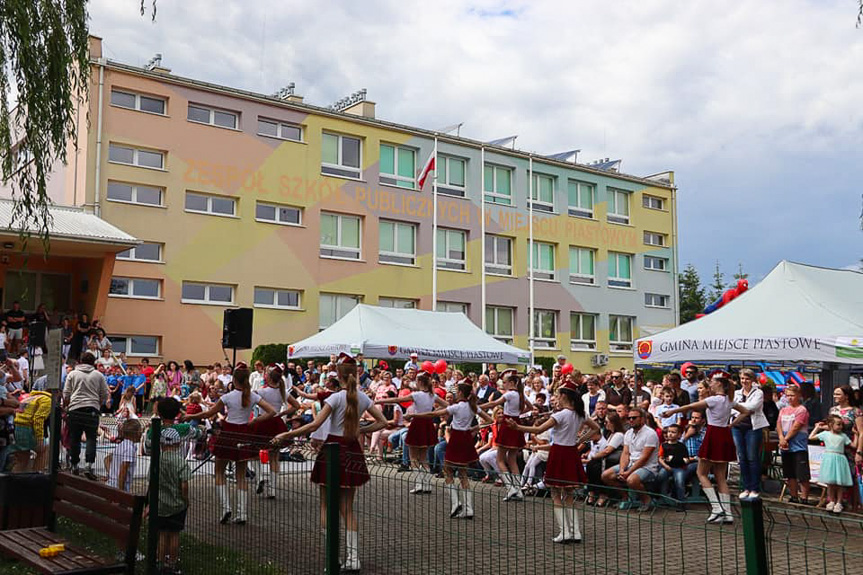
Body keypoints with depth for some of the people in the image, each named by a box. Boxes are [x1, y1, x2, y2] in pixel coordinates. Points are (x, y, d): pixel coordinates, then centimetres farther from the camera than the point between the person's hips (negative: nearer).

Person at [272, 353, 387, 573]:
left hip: (333, 450, -5)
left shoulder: (336, 397, -12)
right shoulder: (363, 398, 3)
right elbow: (382, 422, 9)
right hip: (353, 451, 5)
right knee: (347, 508, 13)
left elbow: (315, 424, -19)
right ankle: (352, 557, 9)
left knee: (327, 506, 7)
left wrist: (285, 435, -15)